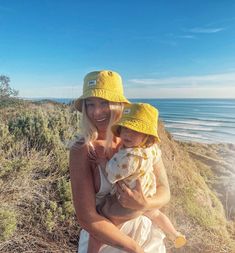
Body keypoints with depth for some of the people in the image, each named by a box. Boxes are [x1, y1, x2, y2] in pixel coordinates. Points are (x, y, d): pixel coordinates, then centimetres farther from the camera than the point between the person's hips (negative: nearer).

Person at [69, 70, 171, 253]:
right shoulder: (81, 150, -21)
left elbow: (164, 192, -10)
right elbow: (86, 218, -22)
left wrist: (144, 204, -29)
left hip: (145, 232, 3)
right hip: (103, 238, -2)